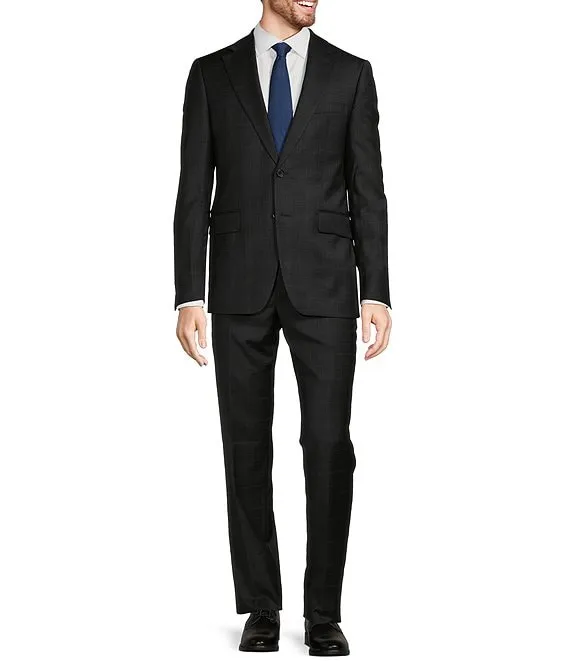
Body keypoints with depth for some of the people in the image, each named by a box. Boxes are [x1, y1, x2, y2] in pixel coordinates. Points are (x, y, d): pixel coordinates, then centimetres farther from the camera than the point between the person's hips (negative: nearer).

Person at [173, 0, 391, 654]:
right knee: (247, 448, 4)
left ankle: (323, 613, 6)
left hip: (323, 286, 0)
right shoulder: (212, 73, 7)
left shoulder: (351, 74, 7)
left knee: (329, 445, -5)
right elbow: (194, 194, 4)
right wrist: (189, 297, -3)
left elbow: (367, 193, 4)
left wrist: (376, 293, -4)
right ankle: (261, 608, 16)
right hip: (240, 288, 1)